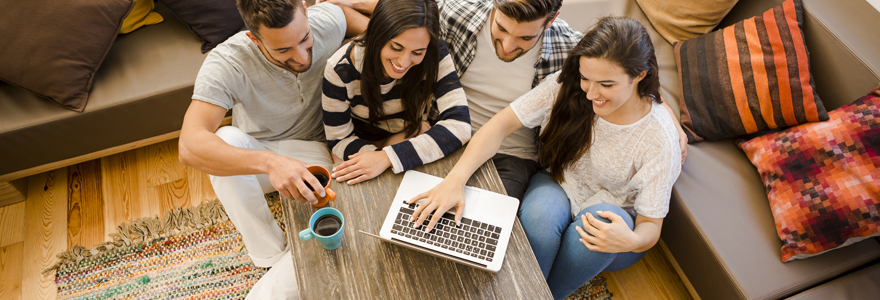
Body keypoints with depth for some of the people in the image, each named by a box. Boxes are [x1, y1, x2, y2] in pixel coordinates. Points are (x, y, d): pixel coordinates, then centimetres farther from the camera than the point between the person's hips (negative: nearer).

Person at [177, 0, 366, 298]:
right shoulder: (225, 64, -29)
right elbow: (189, 147, -41)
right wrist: (270, 163, -58)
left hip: (314, 150, 1)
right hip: (256, 155, 0)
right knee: (226, 138, -36)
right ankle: (274, 257, -18)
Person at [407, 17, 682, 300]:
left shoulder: (659, 138, -23)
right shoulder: (566, 86, -18)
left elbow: (651, 226, -17)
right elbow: (502, 123, -23)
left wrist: (632, 240, -42)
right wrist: (456, 179, -38)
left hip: (617, 220, 0)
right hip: (557, 190, 1)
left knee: (600, 217, -36)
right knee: (540, 212, -35)